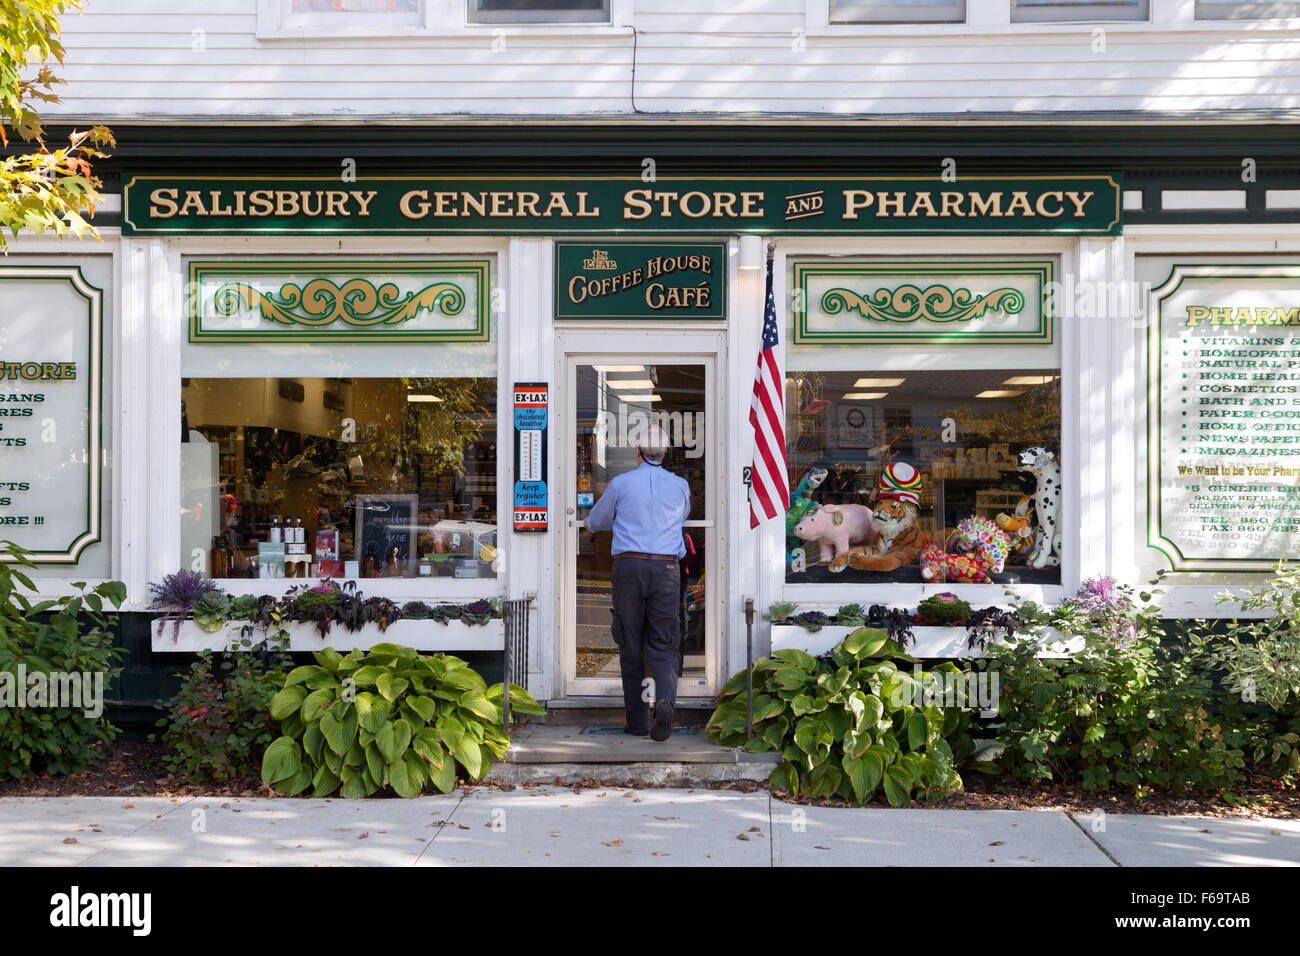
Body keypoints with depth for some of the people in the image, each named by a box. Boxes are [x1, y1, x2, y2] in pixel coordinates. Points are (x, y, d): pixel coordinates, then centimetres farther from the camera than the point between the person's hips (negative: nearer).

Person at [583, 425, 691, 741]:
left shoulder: (621, 483, 3)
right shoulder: (680, 486, 9)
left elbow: (595, 523, 17)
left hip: (628, 565, -1)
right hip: (666, 569, 1)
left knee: (631, 646, 7)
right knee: (663, 646, 4)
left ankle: (637, 720, 6)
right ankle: (665, 700, -24)